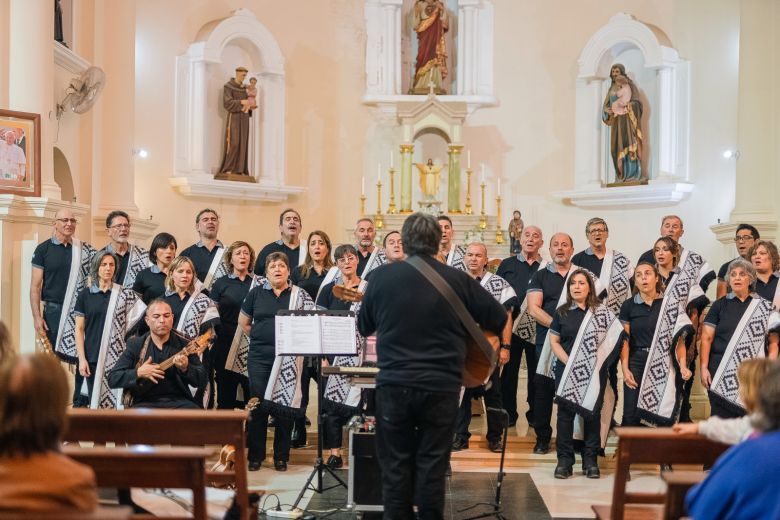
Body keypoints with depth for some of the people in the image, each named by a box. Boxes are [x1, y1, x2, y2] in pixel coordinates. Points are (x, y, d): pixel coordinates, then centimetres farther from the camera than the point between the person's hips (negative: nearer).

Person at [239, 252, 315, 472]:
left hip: (288, 359, -1)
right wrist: (259, 338, 11)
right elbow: (243, 321, 18)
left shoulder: (300, 295, 5)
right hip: (259, 357, 1)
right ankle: (255, 456, 9)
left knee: (285, 405, 0)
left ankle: (281, 457, 11)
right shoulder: (256, 293, 9)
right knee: (258, 404, -1)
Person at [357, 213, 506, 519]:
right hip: (442, 386, 0)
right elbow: (500, 320, 5)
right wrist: (460, 325, 21)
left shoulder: (382, 276, -1)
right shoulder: (458, 280, -2)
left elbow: (363, 327, 12)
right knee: (432, 465, 7)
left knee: (396, 466, 10)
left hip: (394, 383, 0)